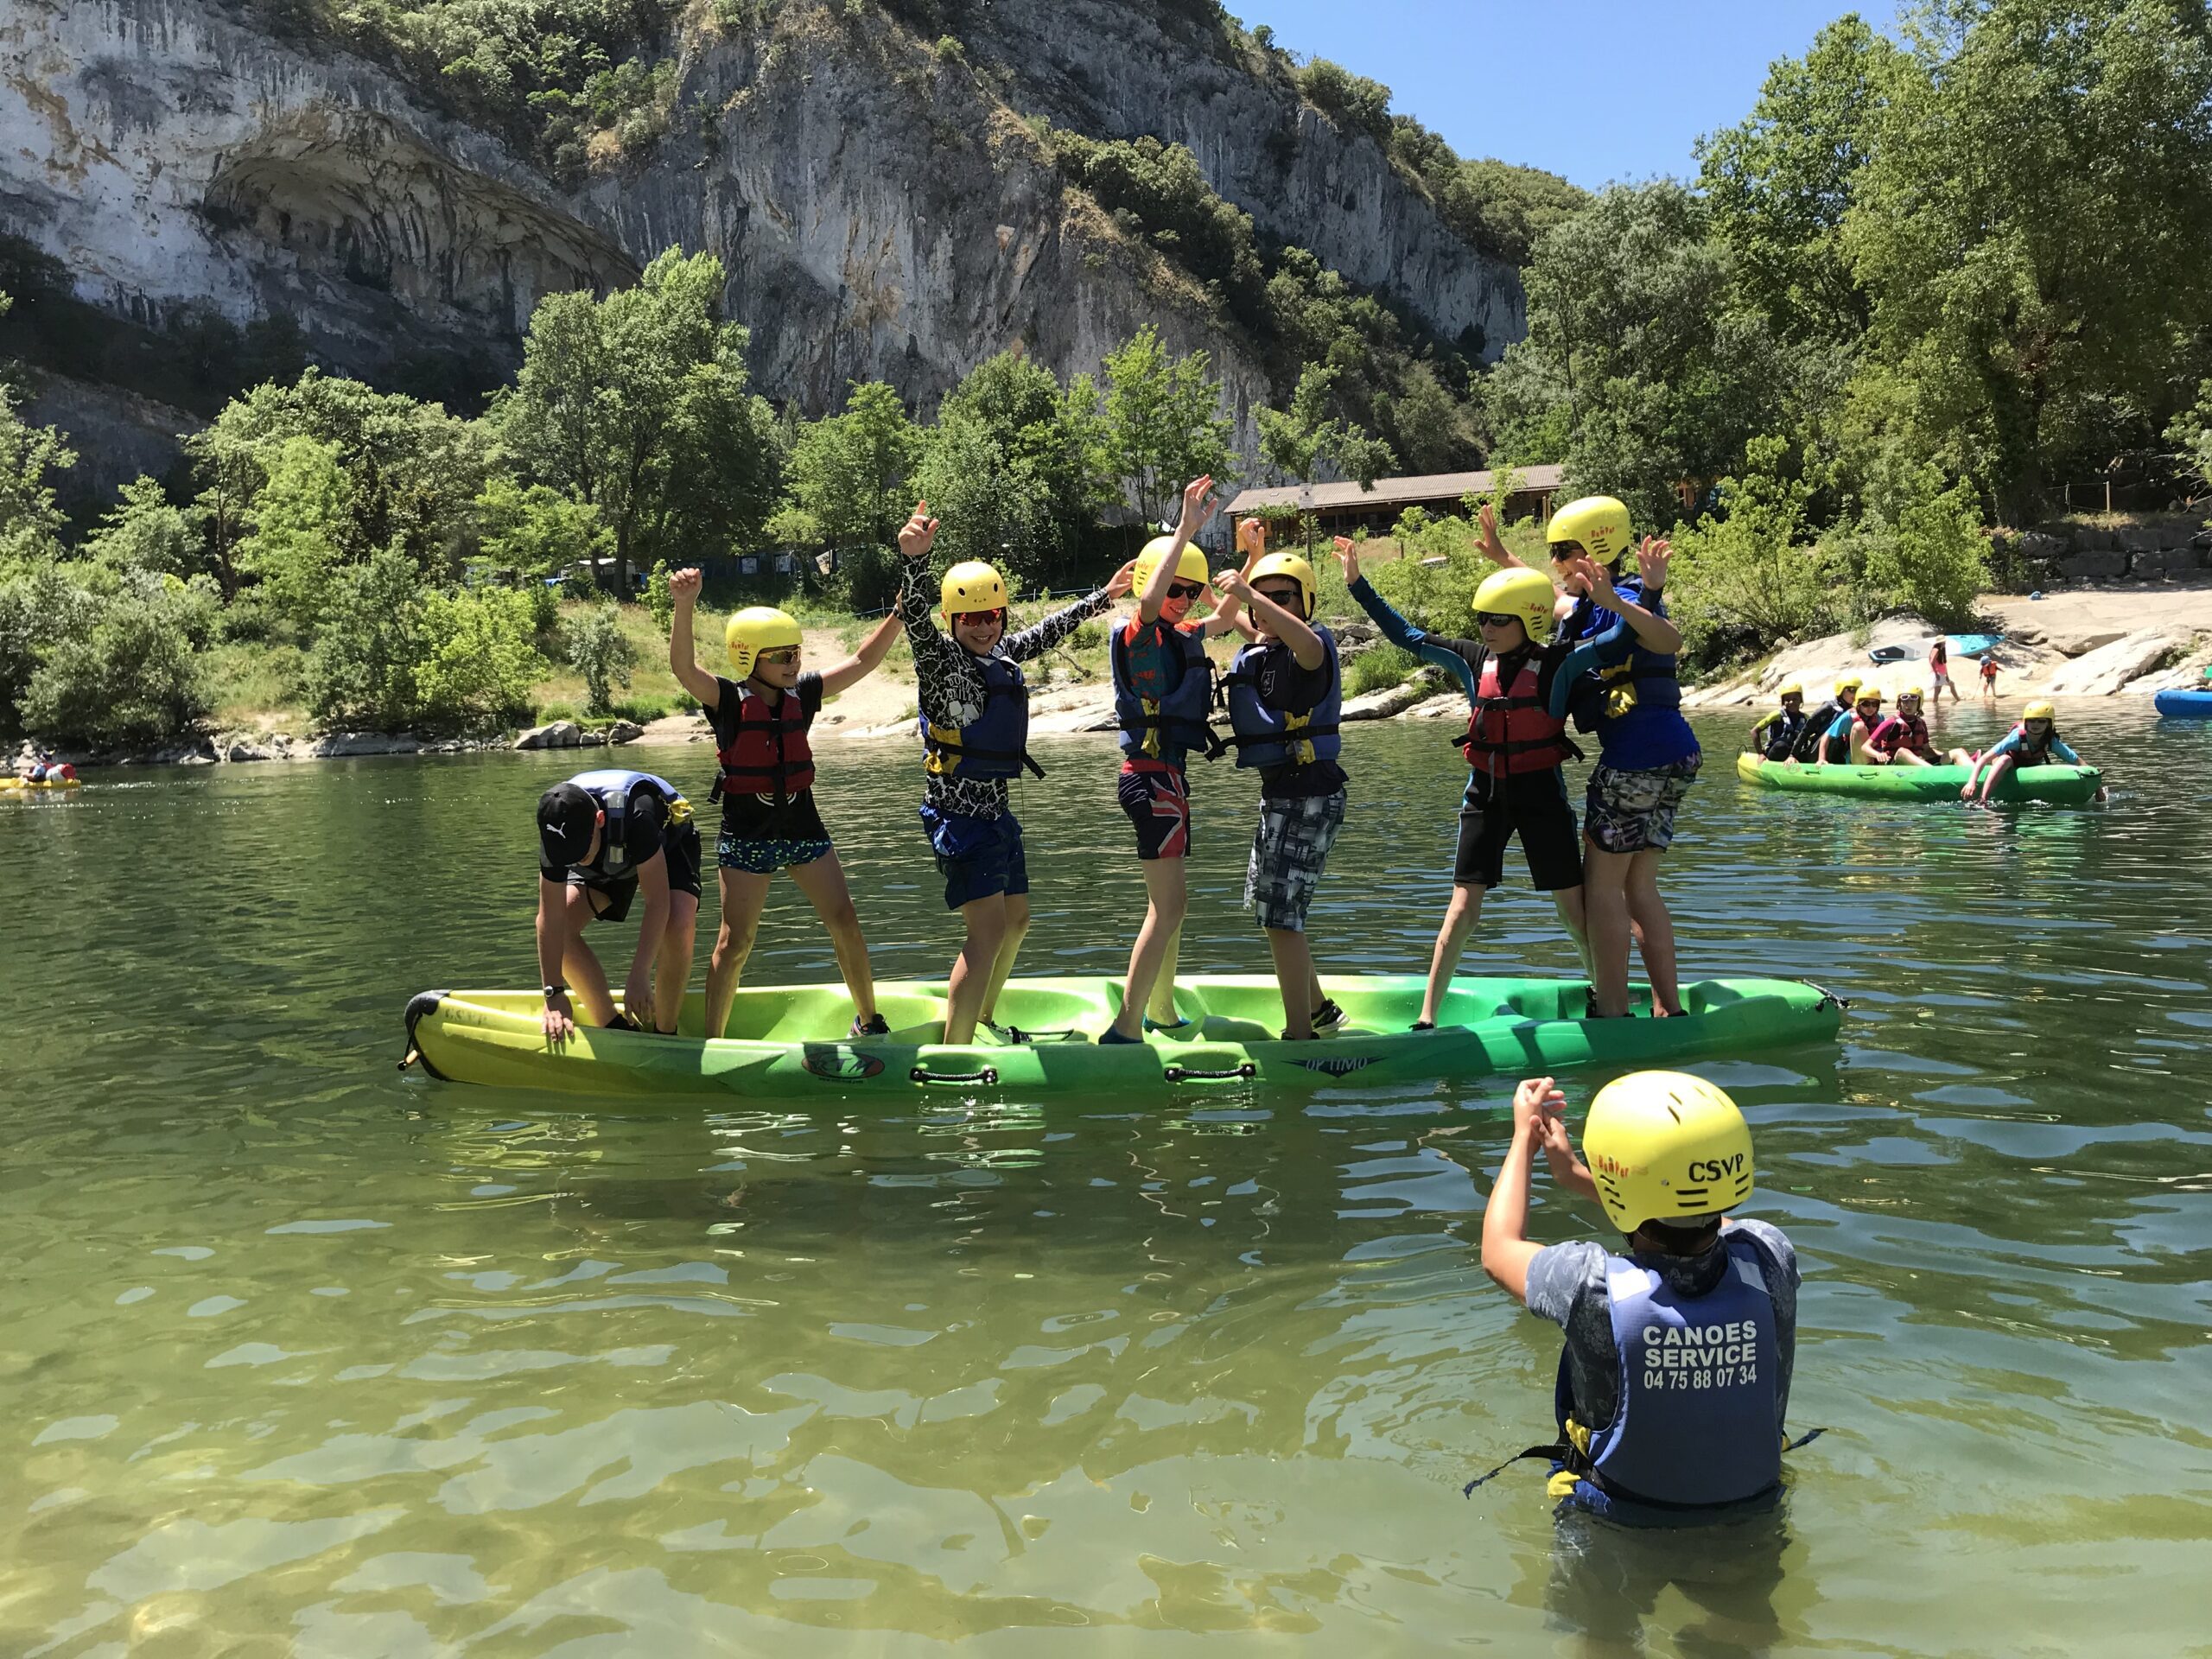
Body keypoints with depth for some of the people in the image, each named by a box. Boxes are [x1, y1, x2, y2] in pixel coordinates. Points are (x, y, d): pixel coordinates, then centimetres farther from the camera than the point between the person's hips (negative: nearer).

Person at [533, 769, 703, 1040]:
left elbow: (657, 901, -41)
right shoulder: (557, 831, -31)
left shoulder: (634, 813, -44)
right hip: (608, 857, 4)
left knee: (678, 928, -31)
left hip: (668, 843, -4)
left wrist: (639, 977, -44)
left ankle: (665, 1034, -10)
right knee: (561, 926, -17)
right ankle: (614, 1028, -2)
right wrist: (554, 994, -30)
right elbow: (550, 918, -27)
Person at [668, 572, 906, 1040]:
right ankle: (711, 1040, 12)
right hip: (747, 837, -4)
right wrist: (684, 605, -41)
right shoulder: (728, 700, -9)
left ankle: (869, 1020, 20)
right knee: (735, 942, -2)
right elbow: (683, 665, -26)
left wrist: (899, 613, -4)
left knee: (846, 924, 4)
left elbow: (862, 661, 5)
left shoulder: (802, 694, 4)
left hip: (803, 829, 4)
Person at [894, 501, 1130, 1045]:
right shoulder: (940, 658, -11)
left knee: (1015, 920, 19)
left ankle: (983, 1021, 38)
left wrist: (1102, 598, 38)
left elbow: (1046, 632, 27)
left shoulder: (1003, 654, 10)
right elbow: (914, 618, -30)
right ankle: (952, 1056, -12)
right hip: (957, 811, -9)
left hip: (996, 810, 9)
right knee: (988, 930, -16)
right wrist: (916, 558, -48)